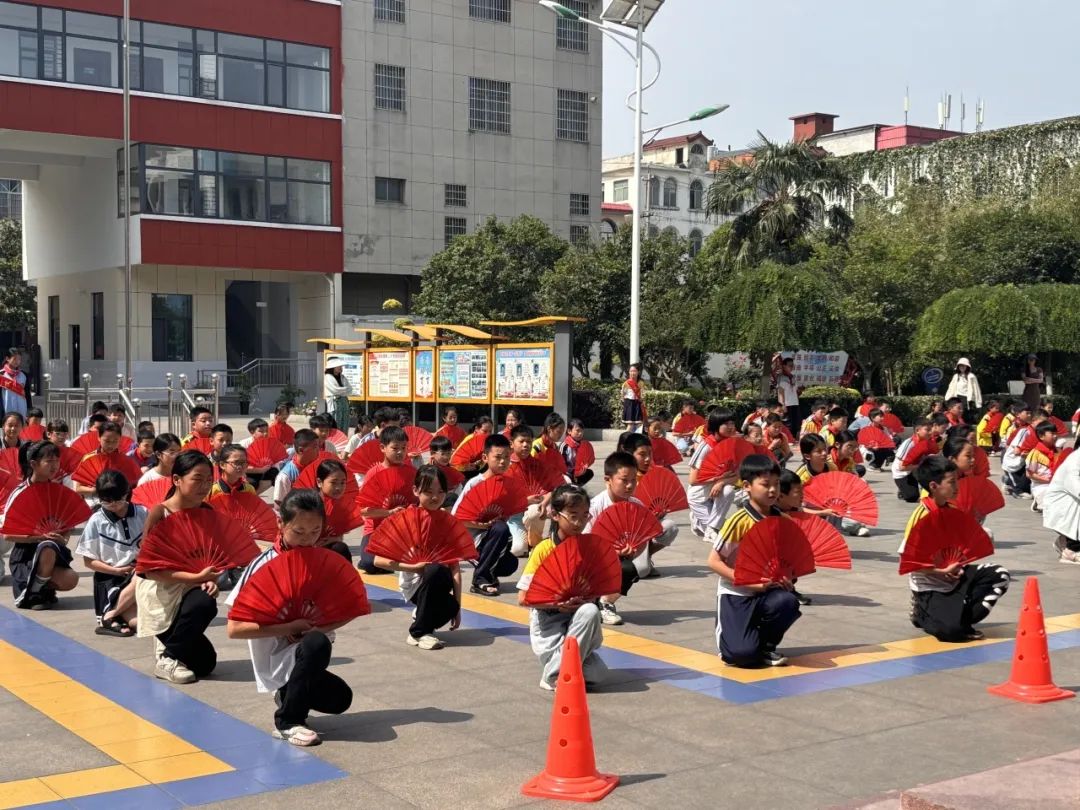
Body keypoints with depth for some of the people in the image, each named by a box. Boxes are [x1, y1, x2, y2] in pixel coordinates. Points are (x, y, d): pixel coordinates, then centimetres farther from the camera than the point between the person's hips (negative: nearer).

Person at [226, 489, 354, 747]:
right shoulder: (264, 566, -15)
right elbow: (234, 628, -18)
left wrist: (322, 627, -14)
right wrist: (289, 628, -22)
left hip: (303, 658, 6)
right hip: (276, 661, -6)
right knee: (317, 644, -33)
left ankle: (290, 695, 16)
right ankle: (287, 722, -15)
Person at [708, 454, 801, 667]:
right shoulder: (739, 521, -16)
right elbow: (714, 561, -15)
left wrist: (786, 579, -10)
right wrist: (751, 582, -22)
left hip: (767, 591, 5)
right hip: (735, 594, -5)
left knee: (788, 602, -31)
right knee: (742, 654, -23)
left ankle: (766, 645, 0)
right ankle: (726, 636, 16)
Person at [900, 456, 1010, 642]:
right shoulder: (921, 517, -20)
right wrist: (942, 572, -23)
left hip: (954, 575, 7)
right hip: (930, 585, -7)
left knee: (999, 576, -4)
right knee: (951, 630, -25)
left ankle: (963, 618, 0)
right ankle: (923, 613, 8)